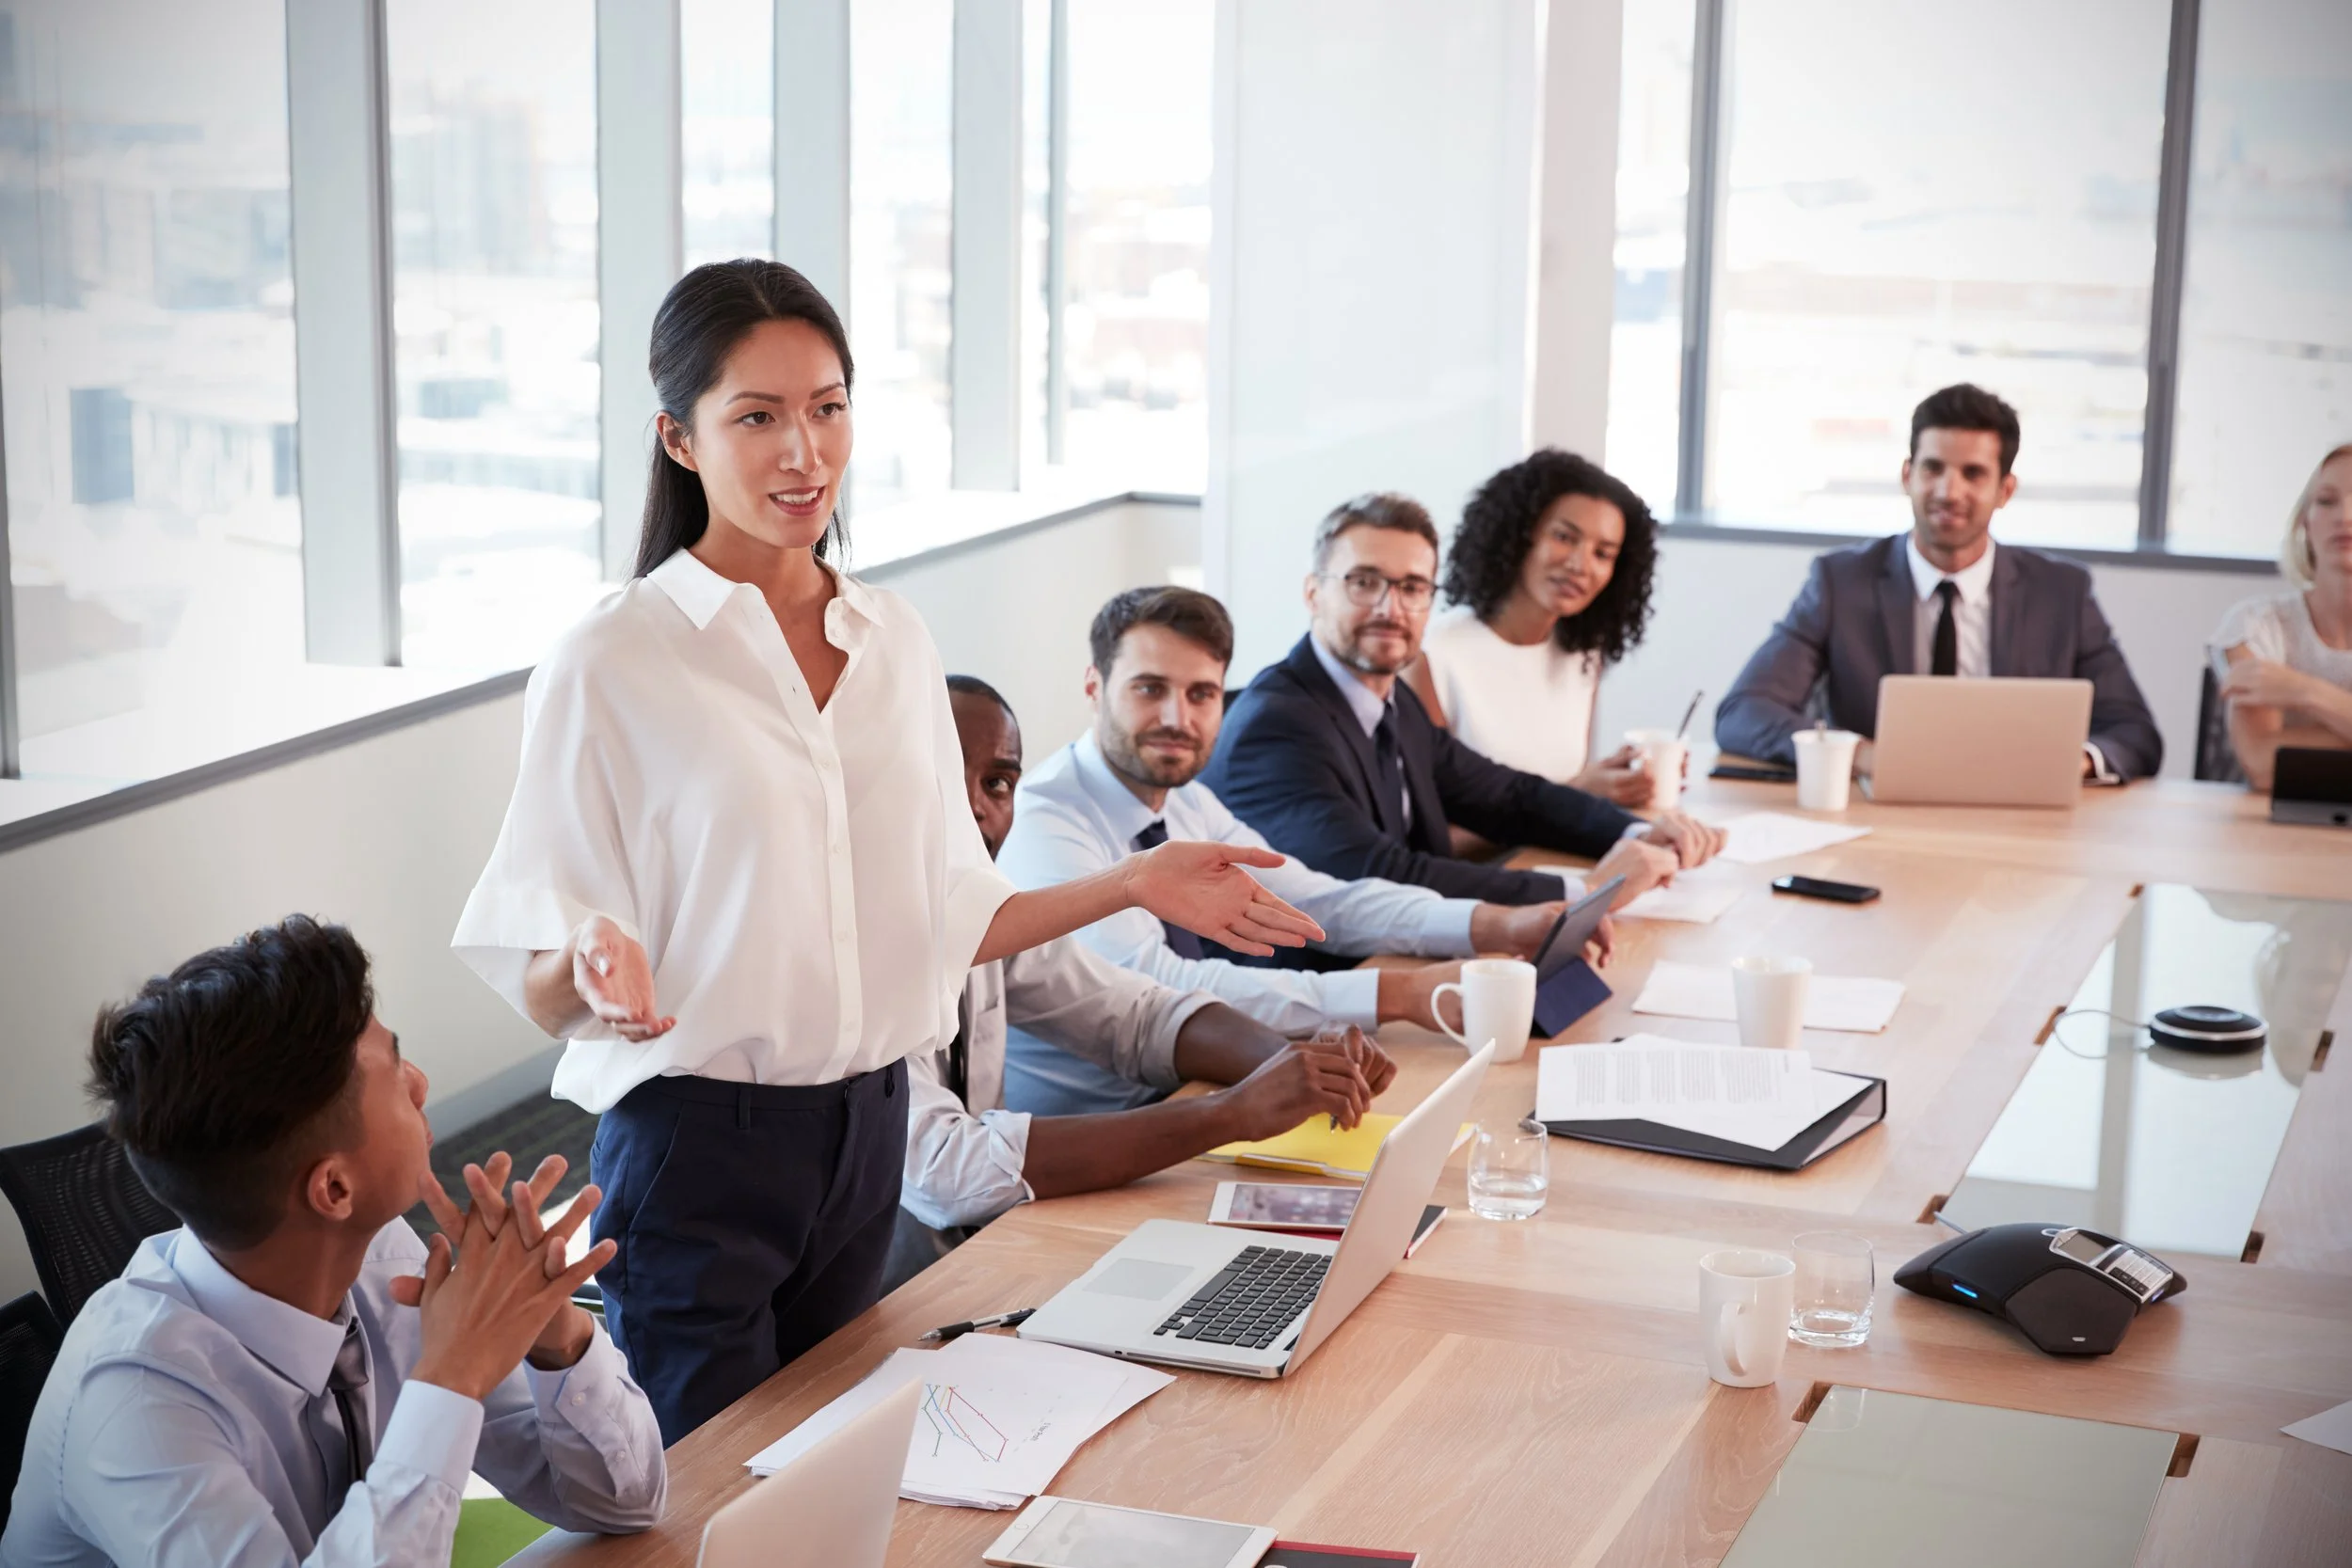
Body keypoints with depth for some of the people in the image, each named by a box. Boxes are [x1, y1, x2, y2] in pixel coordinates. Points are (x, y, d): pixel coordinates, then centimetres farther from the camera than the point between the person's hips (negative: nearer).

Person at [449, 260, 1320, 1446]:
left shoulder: (894, 645, 7)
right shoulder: (609, 667, -11)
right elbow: (541, 990, -10)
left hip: (866, 1128, 5)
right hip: (697, 1145, -5)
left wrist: (1134, 884, 6)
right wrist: (596, 963, -32)